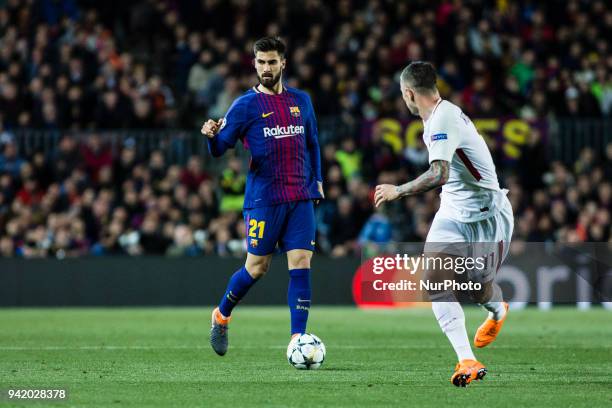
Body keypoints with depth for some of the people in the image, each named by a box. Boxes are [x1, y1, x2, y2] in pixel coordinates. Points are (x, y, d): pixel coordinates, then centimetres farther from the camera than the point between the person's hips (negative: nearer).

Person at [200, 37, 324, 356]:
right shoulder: (245, 105, -2)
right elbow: (220, 149, -5)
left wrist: (317, 180, 16)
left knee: (301, 263, -6)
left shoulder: (301, 101, 12)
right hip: (263, 197, -3)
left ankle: (297, 339, -6)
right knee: (257, 267, 2)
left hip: (301, 197, 4)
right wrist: (212, 136, -27)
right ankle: (221, 315, 27)